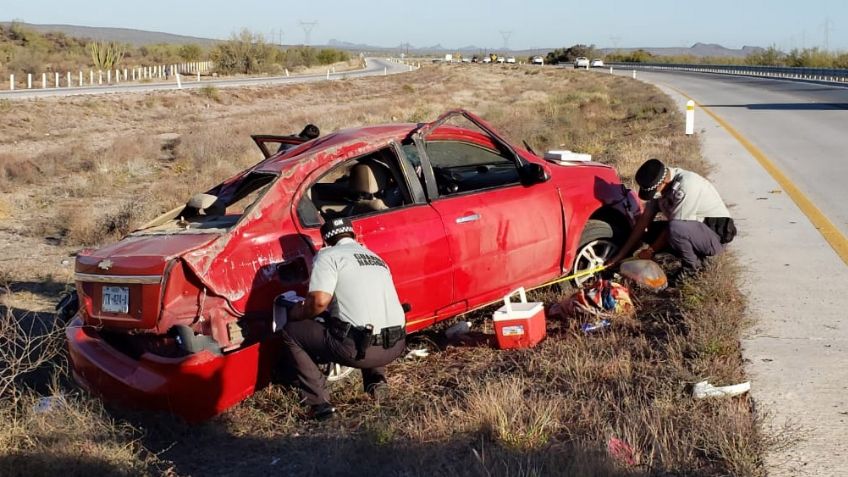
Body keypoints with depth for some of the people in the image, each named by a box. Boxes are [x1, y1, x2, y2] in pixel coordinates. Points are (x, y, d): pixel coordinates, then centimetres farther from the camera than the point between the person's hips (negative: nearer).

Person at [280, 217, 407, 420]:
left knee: (290, 333, 11)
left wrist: (298, 313, 7)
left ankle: (320, 401, 3)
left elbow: (319, 301, -14)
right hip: (396, 346, 7)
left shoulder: (328, 255, 1)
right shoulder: (375, 257, 23)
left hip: (359, 348, -7)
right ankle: (376, 379, 17)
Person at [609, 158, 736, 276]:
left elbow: (673, 227, -23)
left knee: (674, 229, -34)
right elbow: (644, 219, -1)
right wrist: (621, 255, -3)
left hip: (716, 234, -9)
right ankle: (695, 255, 5)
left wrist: (651, 251, -11)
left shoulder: (686, 186, -29)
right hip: (694, 229, 9)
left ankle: (692, 268, -9)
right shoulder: (659, 185, -4)